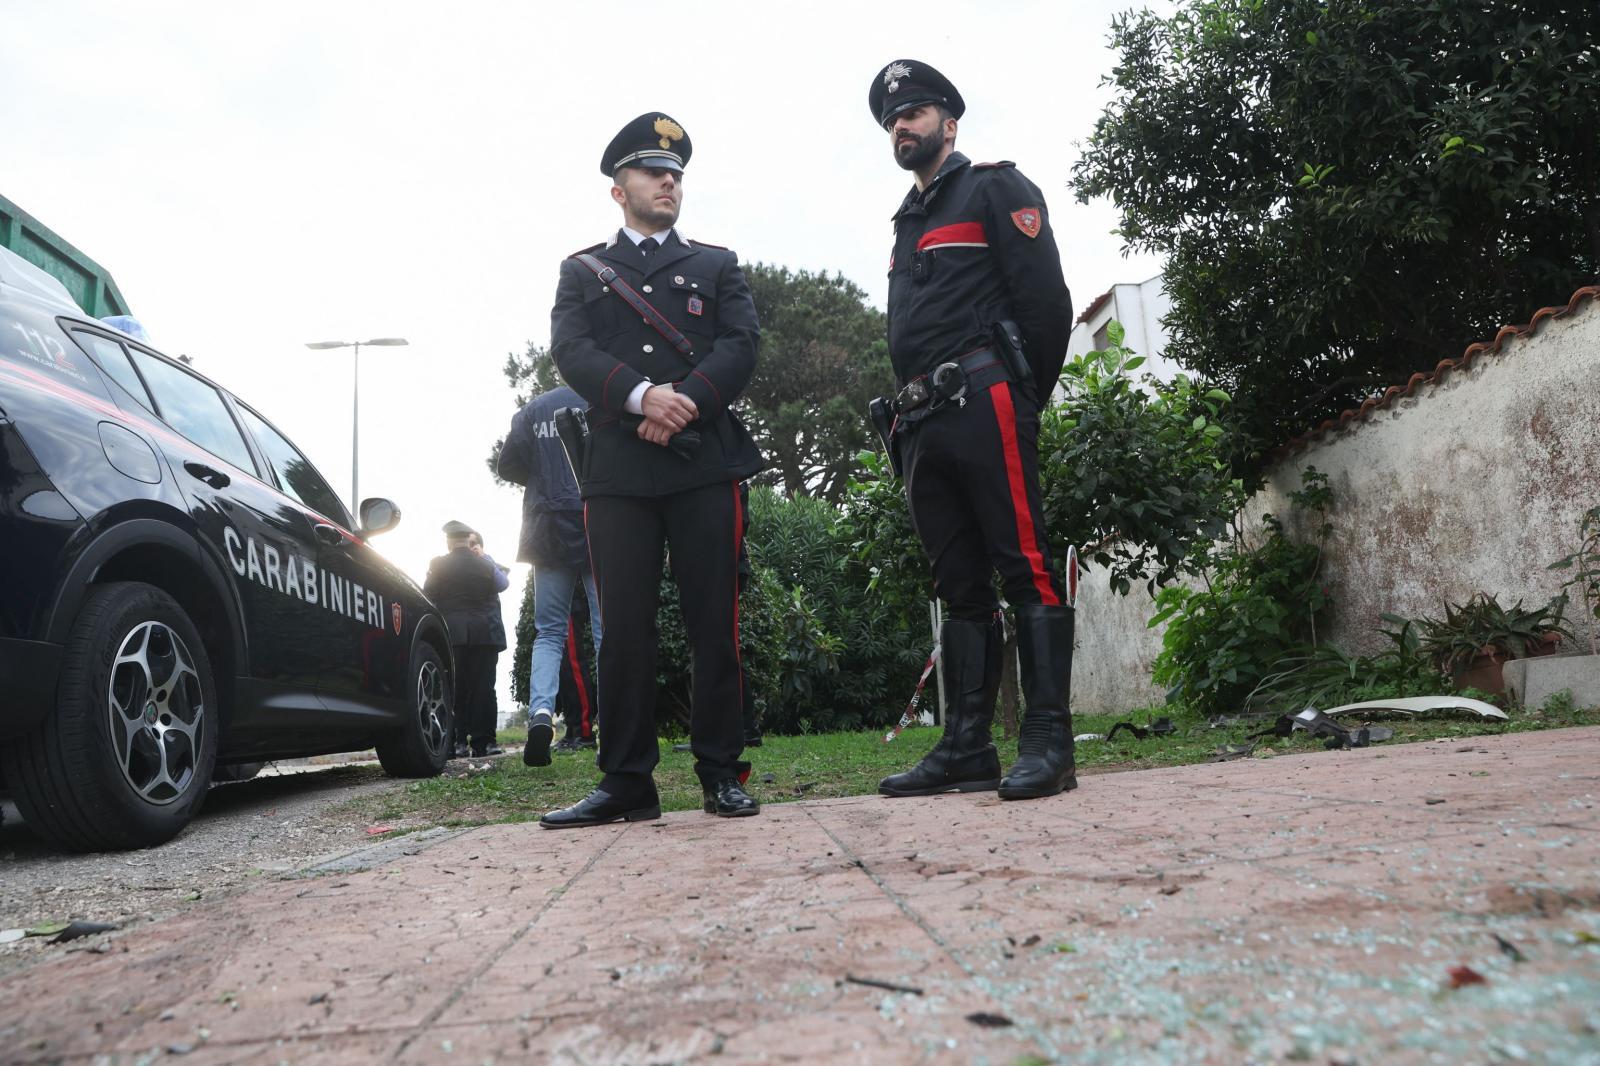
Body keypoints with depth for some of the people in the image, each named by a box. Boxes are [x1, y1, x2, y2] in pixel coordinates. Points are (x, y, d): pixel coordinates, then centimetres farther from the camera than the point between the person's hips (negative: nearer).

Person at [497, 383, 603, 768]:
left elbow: (508, 466, 6)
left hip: (551, 534, 2)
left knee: (549, 632, 9)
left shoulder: (533, 410, 7)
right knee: (609, 633, 3)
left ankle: (541, 712, -13)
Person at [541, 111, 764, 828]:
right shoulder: (582, 271, 20)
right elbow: (571, 349, 2)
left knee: (715, 621, -1)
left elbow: (741, 344, 5)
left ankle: (721, 773, 8)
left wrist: (687, 402, -13)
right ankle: (627, 783, 5)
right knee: (624, 625, -2)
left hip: (706, 459, 0)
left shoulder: (718, 266, 21)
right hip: (618, 466, 0)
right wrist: (641, 396, -16)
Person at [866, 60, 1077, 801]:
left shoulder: (994, 190, 6)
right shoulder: (907, 224, 28)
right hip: (924, 427, 8)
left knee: (1025, 567, -10)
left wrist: (1023, 402, -5)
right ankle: (966, 746, 8)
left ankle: (1048, 742, -9)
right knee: (960, 584, 6)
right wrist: (909, 418, 12)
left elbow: (1045, 298, -5)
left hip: (983, 406, -8)